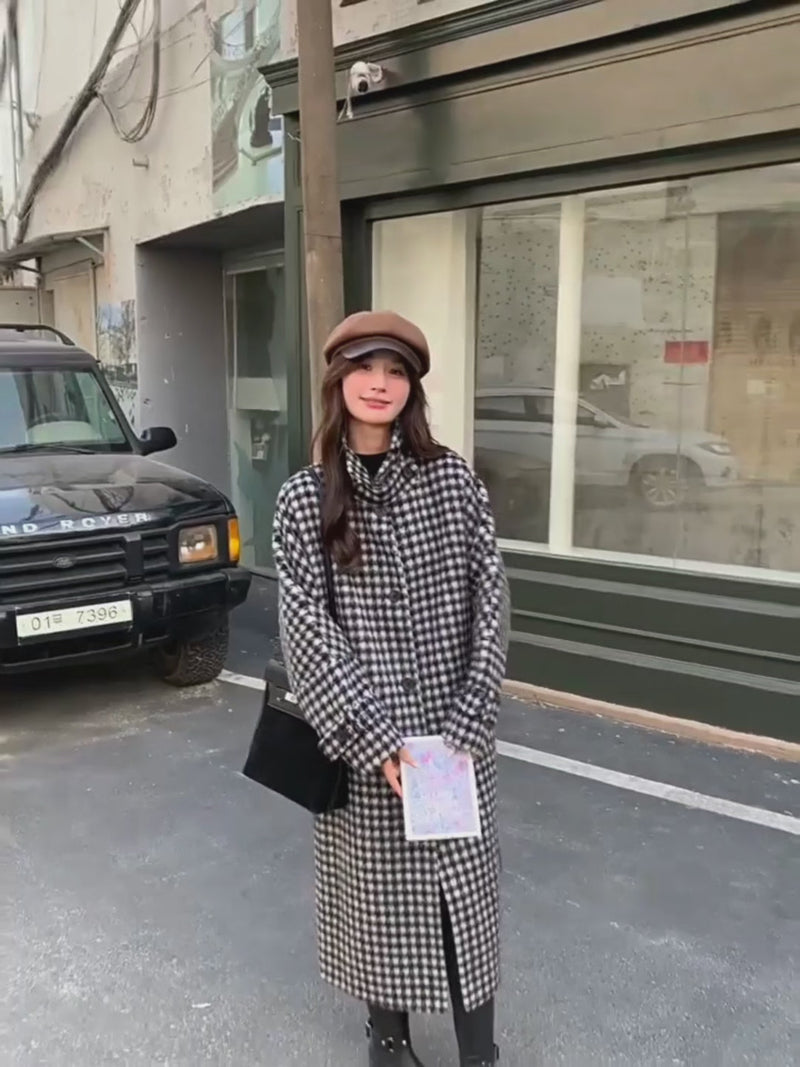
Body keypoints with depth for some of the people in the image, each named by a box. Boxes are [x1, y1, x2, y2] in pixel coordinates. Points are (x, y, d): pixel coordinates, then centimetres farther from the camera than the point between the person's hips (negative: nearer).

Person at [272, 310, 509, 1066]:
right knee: (377, 889, 14)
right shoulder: (303, 500, -4)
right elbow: (308, 632, -8)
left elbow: (490, 604, -4)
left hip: (457, 731, 1)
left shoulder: (454, 481, -2)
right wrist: (378, 739, -15)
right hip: (362, 739, 0)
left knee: (465, 889, 10)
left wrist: (464, 727, -11)